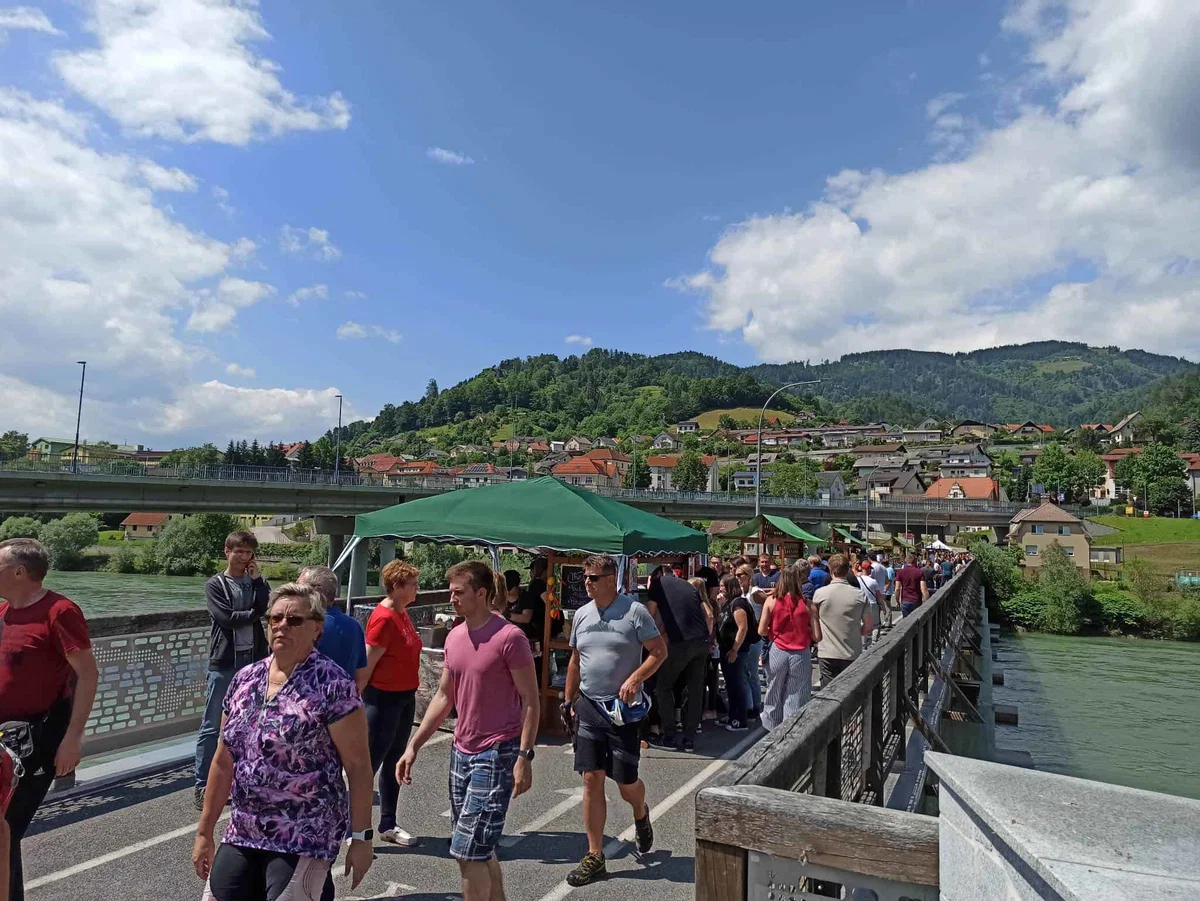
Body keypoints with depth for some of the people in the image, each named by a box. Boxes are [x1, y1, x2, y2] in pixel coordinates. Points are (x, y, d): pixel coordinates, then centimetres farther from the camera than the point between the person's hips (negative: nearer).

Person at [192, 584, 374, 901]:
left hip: (304, 840, -6)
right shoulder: (244, 679, 4)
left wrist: (361, 837, -12)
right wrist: (204, 831, 13)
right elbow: (224, 762, 11)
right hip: (241, 836, 6)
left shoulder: (333, 685, -16)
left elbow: (358, 766, -13)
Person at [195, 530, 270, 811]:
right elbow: (226, 618, -14)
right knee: (212, 726, 2)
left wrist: (257, 578, -8)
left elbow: (269, 609, -8)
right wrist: (256, 613, -5)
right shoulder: (215, 585, -1)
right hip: (224, 662, -4)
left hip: (253, 661, 4)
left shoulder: (255, 583, 10)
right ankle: (202, 785, 12)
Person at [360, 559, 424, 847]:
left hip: (405, 698, 9)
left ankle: (388, 825, 28)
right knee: (371, 762, 2)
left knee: (395, 762, 16)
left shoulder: (402, 613, 9)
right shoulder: (383, 618, -19)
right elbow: (367, 663, -18)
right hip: (384, 698, -9)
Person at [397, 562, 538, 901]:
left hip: (496, 755, -7)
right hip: (461, 752, 7)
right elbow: (444, 697, 14)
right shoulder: (453, 638, 6)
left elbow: (530, 701, -13)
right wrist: (414, 746, 11)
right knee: (479, 848, 17)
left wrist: (524, 757, -18)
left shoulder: (509, 637, -15)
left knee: (468, 851, -5)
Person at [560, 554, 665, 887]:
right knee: (592, 779, 4)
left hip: (623, 709, -4)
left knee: (625, 781, 4)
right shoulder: (582, 614, 6)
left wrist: (635, 679, -21)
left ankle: (641, 814, 40)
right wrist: (568, 701, 14)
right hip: (589, 707, 4)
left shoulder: (634, 611, -10)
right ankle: (594, 857, 16)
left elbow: (659, 651, -8)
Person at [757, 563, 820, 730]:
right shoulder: (807, 603, -8)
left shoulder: (771, 601, -4)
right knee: (795, 698, 7)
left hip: (777, 652, 2)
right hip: (800, 655, -2)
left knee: (775, 694, 17)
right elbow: (816, 636, -7)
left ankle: (773, 730, 31)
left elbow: (762, 631, -3)